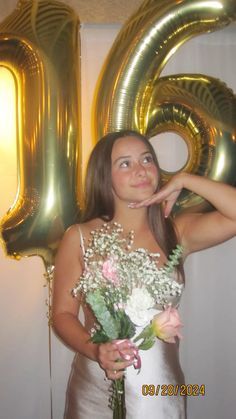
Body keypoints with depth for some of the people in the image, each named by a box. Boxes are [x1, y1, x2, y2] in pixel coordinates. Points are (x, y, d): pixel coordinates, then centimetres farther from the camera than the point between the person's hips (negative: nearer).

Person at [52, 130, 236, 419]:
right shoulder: (79, 238, -9)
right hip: (97, 389, -1)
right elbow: (63, 314, -6)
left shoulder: (176, 232, -6)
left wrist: (184, 180, -14)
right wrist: (95, 351, -23)